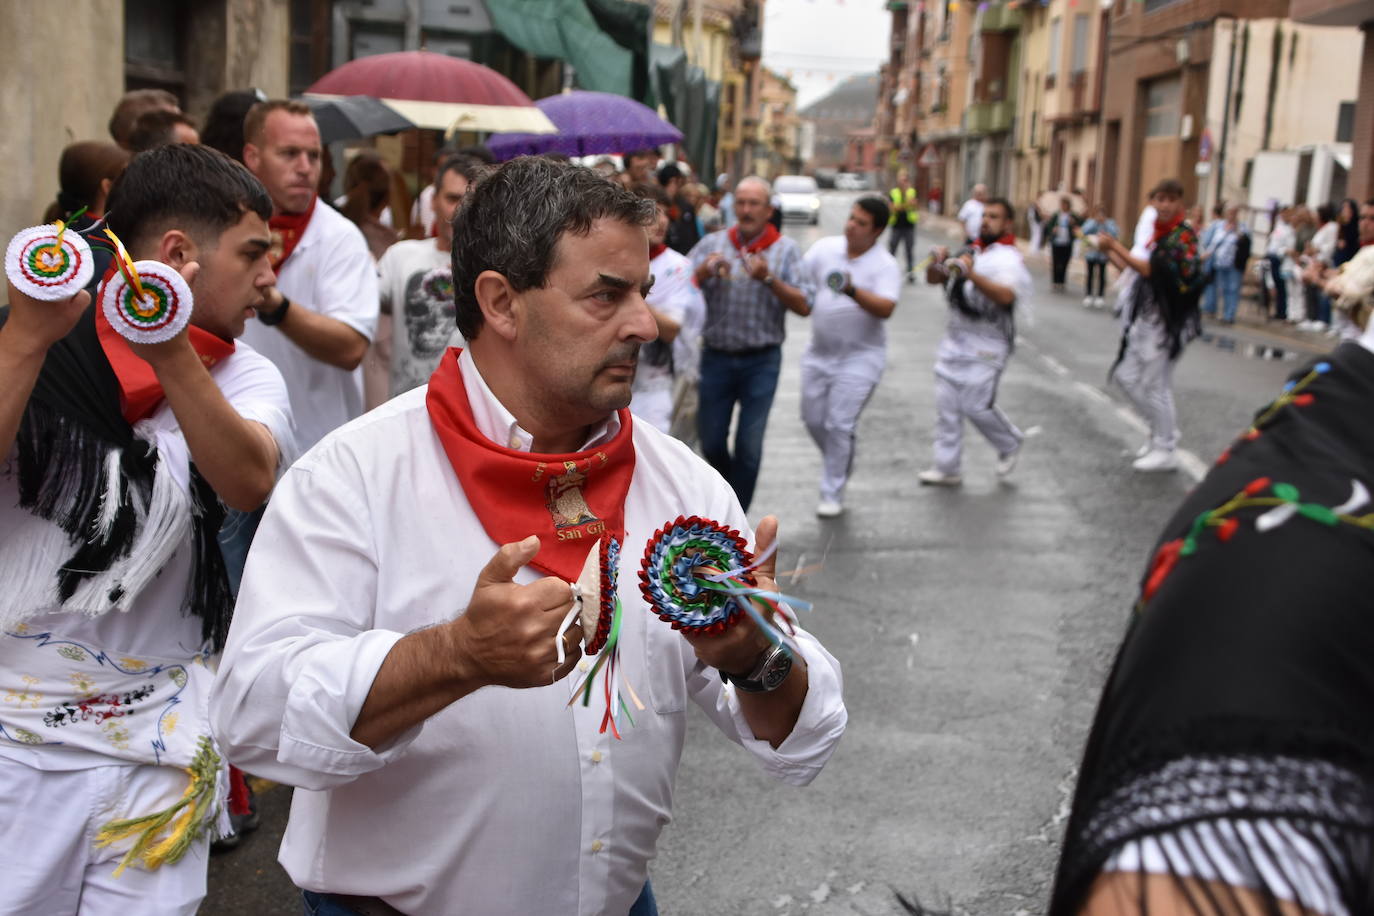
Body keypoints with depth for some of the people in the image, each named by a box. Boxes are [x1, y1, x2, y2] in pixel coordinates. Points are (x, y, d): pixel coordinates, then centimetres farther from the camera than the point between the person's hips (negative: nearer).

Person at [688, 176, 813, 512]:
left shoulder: (785, 249, 0)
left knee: (749, 444, -2)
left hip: (761, 361, -2)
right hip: (716, 356, 2)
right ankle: (725, 494, 37)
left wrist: (769, 279, -21)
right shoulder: (712, 244, 3)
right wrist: (703, 273, -23)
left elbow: (803, 306, -8)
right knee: (711, 441, 7)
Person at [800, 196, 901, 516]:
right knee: (813, 418, 13)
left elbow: (885, 309, -29)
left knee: (839, 425, -7)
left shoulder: (885, 266, -14)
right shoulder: (825, 248, -1)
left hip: (860, 356, -5)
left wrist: (852, 290, -43)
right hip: (819, 352, 5)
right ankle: (839, 465, 39)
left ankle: (832, 493, 6)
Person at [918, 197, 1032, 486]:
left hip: (986, 345, -7)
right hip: (955, 339, 7)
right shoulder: (970, 252, 13)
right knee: (947, 405, 6)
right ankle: (948, 468, 15)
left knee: (976, 405, -6)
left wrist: (971, 274, -42)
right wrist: (938, 262, -9)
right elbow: (933, 279, 14)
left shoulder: (1009, 259, -11)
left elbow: (1005, 296, -30)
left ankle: (1010, 444, 22)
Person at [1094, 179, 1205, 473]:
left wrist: (1115, 246, -23)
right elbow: (1132, 269, 17)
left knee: (1155, 385, -3)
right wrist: (1108, 251, 5)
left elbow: (1151, 270, -23)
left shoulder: (1182, 235, -13)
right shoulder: (1156, 233, 13)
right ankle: (1162, 432, 27)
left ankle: (1165, 451, 9)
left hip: (1165, 320, -9)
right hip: (1144, 318, 9)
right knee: (1127, 376, 13)